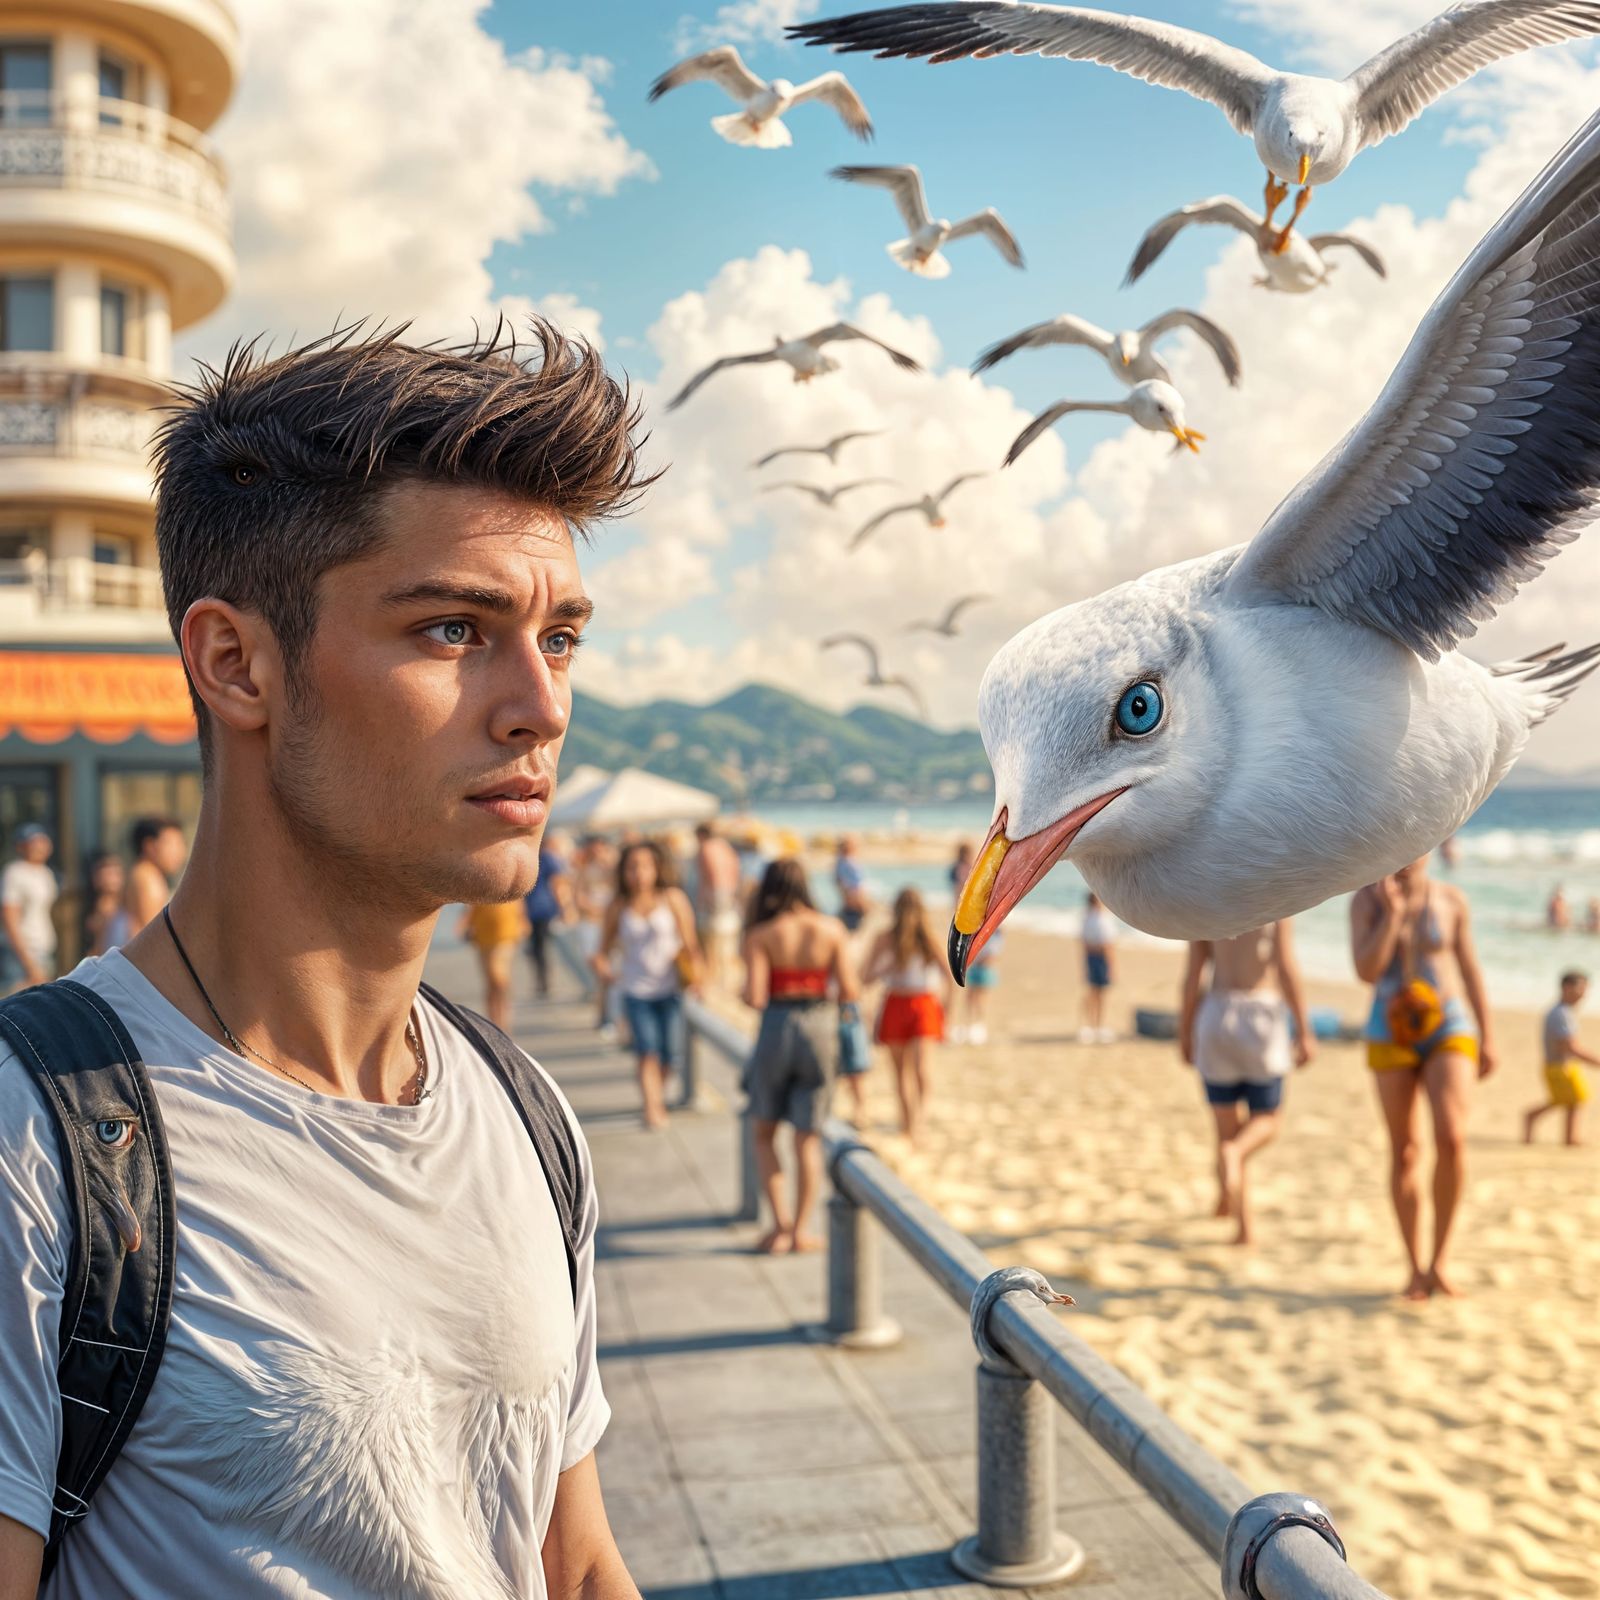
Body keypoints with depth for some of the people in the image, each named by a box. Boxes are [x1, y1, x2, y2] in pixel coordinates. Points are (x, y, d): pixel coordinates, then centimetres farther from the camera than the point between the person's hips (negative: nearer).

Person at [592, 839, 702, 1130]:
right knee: (647, 1050, -13)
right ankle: (652, 1108, -12)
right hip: (635, 989, 0)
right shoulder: (618, 906, 0)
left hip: (669, 988, 0)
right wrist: (602, 966, -15)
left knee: (668, 1053, 4)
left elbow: (689, 941, 0)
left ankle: (658, 1095, 31)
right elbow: (604, 947, 6)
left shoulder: (672, 898, -2)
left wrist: (694, 973, -15)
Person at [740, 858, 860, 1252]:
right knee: (808, 1137, 12)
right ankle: (801, 1229, 15)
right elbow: (850, 991, -5)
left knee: (765, 1133, 16)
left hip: (776, 1031, -1)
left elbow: (755, 997, -14)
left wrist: (743, 991, 9)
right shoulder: (832, 929, -2)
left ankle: (781, 1222, 6)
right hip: (821, 1031, 1)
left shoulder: (761, 935, -7)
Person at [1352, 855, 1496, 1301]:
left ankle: (1441, 1255, -5)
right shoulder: (1366, 899, -5)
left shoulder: (1451, 899, -2)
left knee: (1451, 1138, -21)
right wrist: (1393, 912, -22)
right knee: (1404, 1153, 2)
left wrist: (1488, 1037, 4)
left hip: (1448, 1032, 0)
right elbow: (1367, 971, -15)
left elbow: (1469, 967, 6)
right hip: (1391, 1035, 0)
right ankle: (1416, 1269, 16)